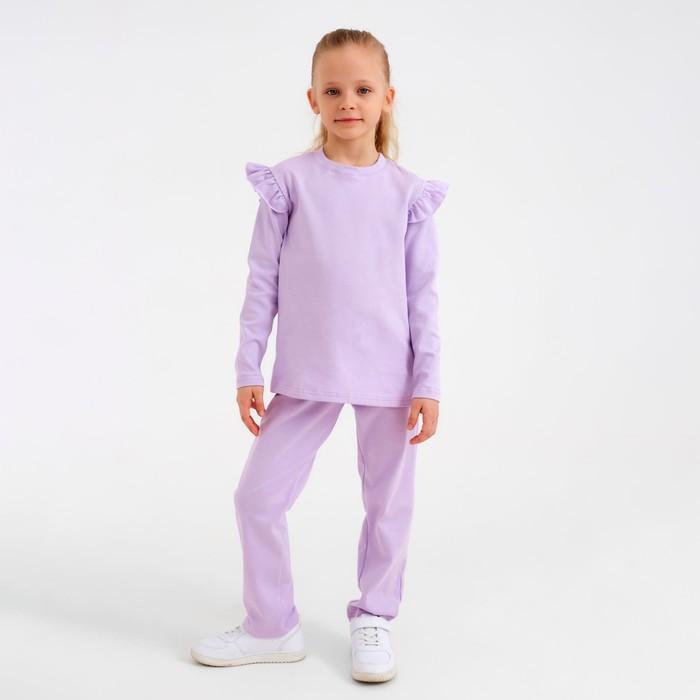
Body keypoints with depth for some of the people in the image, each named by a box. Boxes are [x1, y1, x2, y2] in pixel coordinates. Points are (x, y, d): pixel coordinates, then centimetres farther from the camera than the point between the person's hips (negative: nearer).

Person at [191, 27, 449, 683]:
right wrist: (248, 370, -2)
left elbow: (423, 291, 2)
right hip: (305, 374, 0)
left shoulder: (407, 192, -1)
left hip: (389, 376, 0)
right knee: (259, 494, 3)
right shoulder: (289, 182, -2)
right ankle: (271, 627, 22)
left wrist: (427, 382, -1)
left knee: (389, 503, 9)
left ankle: (373, 619, 31)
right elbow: (262, 279, 1)